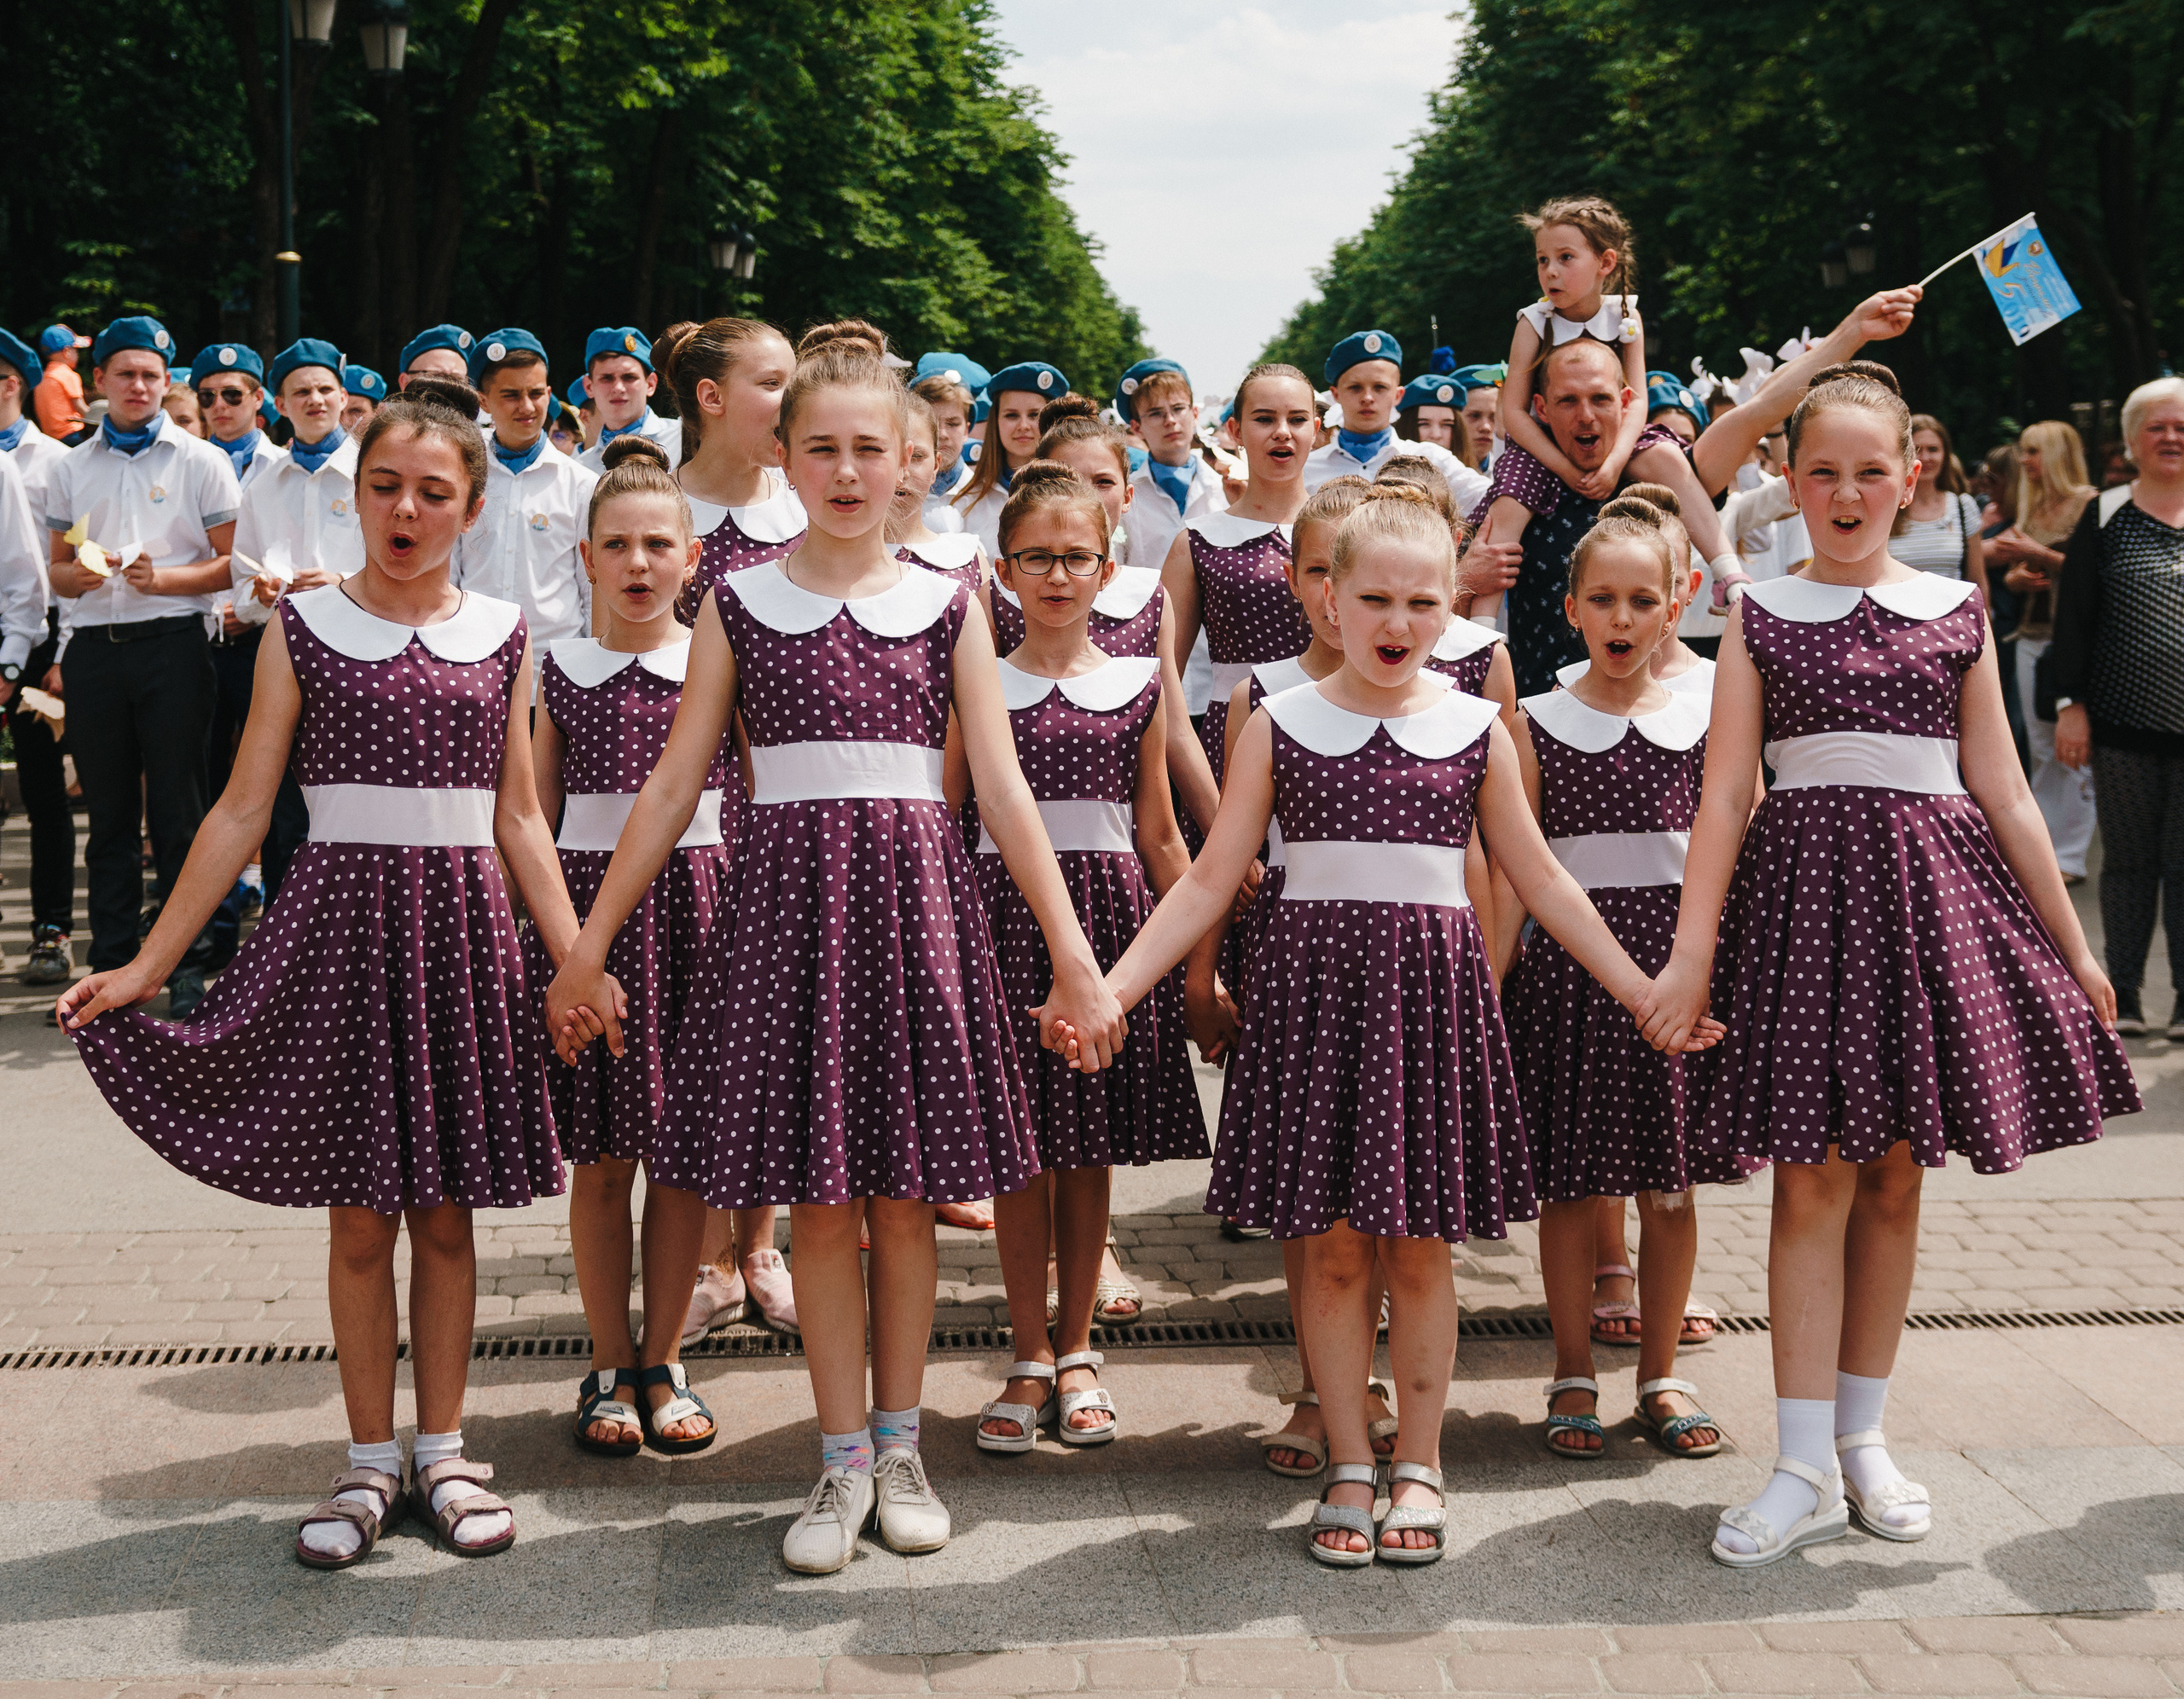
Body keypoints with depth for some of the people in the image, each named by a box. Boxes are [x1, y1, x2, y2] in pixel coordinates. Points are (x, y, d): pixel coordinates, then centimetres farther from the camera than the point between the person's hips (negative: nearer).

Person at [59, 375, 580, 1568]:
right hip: (343, 915, -1)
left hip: (462, 927, 1)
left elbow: (518, 817, 10)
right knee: (359, 1215, 3)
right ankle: (370, 1463, 16)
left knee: (445, 1211, 7)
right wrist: (148, 964, -1)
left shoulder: (501, 637, 7)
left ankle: (442, 1452, 20)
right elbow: (242, 810, 2)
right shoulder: (304, 630, 2)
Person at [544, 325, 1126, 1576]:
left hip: (915, 889, 0)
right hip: (789, 890, 0)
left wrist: (1074, 954, -3)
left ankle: (901, 1444, 21)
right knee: (819, 1199, 2)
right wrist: (588, 948, 6)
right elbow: (674, 786, 7)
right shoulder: (742, 603, 5)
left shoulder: (945, 605, 6)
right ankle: (844, 1458, 15)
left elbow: (1003, 786, 3)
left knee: (906, 1191, 5)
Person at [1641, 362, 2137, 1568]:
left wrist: (2073, 947, 10)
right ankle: (1806, 1467, 3)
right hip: (1804, 886, -2)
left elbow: (2003, 791, 11)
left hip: (1929, 882, 2)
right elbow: (1723, 797, 0)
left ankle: (1863, 1435, 21)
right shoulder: (1760, 617, 5)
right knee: (1814, 1176, -3)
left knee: (1895, 1175, 7)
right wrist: (1689, 958, -7)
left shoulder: (1954, 611, 9)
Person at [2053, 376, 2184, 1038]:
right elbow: (2073, 616, 2)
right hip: (2124, 722, 0)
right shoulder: (2106, 517, 3)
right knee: (2129, 859, 5)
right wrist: (2071, 704, -5)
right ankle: (2122, 992, 13)